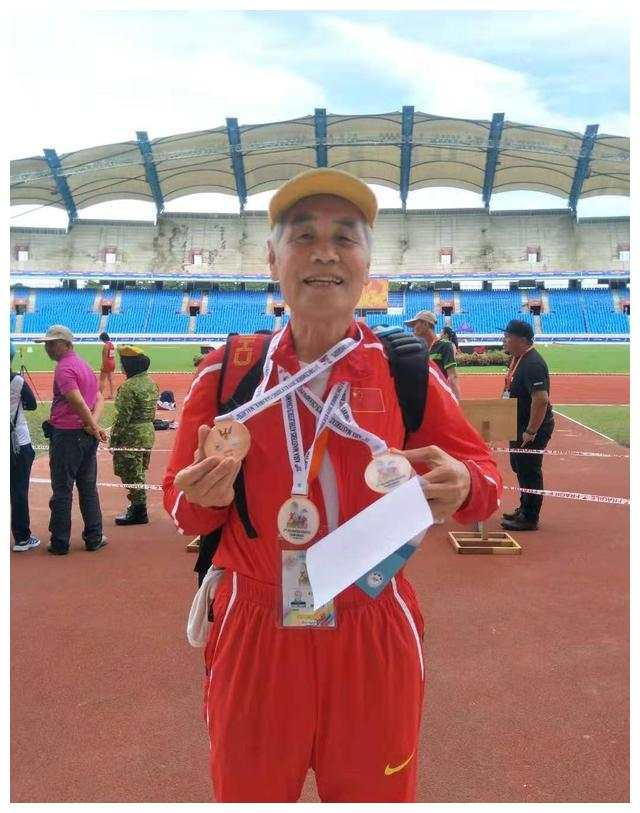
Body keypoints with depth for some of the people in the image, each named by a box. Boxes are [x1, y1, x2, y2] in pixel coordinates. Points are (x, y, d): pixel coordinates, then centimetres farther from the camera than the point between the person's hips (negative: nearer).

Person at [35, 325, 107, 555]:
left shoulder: (64, 368, -13)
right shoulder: (84, 365, 15)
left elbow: (78, 403, -23)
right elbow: (99, 400, 11)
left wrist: (94, 428, -13)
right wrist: (93, 424, -5)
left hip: (66, 435, -8)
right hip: (87, 437, 8)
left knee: (62, 491, 2)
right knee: (88, 489, 13)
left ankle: (59, 543, 10)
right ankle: (94, 538, 18)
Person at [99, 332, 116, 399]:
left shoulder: (106, 345, -15)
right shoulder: (112, 344, 10)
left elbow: (105, 356, -18)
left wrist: (102, 365, -15)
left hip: (107, 363, -8)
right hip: (113, 362, 8)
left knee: (102, 380, -2)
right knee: (111, 379, 11)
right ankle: (111, 395, 12)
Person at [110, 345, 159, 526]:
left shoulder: (129, 386, -20)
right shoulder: (151, 383, 7)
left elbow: (123, 416, -20)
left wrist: (113, 438, -12)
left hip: (132, 436, -9)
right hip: (148, 432, 9)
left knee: (131, 475, 1)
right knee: (138, 473, 20)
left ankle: (139, 512, 7)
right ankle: (138, 506, 31)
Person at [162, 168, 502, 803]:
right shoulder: (228, 372, -2)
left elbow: (484, 477, 3)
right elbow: (182, 507, 3)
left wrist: (461, 486, -20)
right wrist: (204, 497, -20)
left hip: (376, 636, 0)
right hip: (252, 635, 1)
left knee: (377, 795, 18)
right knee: (246, 795, 19)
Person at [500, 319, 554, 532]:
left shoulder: (532, 364, -23)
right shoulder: (517, 359, 9)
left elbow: (541, 399, -30)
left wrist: (531, 432, -27)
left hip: (533, 427, -11)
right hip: (519, 425, 11)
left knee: (530, 471, -1)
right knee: (519, 467, 21)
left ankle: (530, 518, 11)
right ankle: (524, 509, 36)